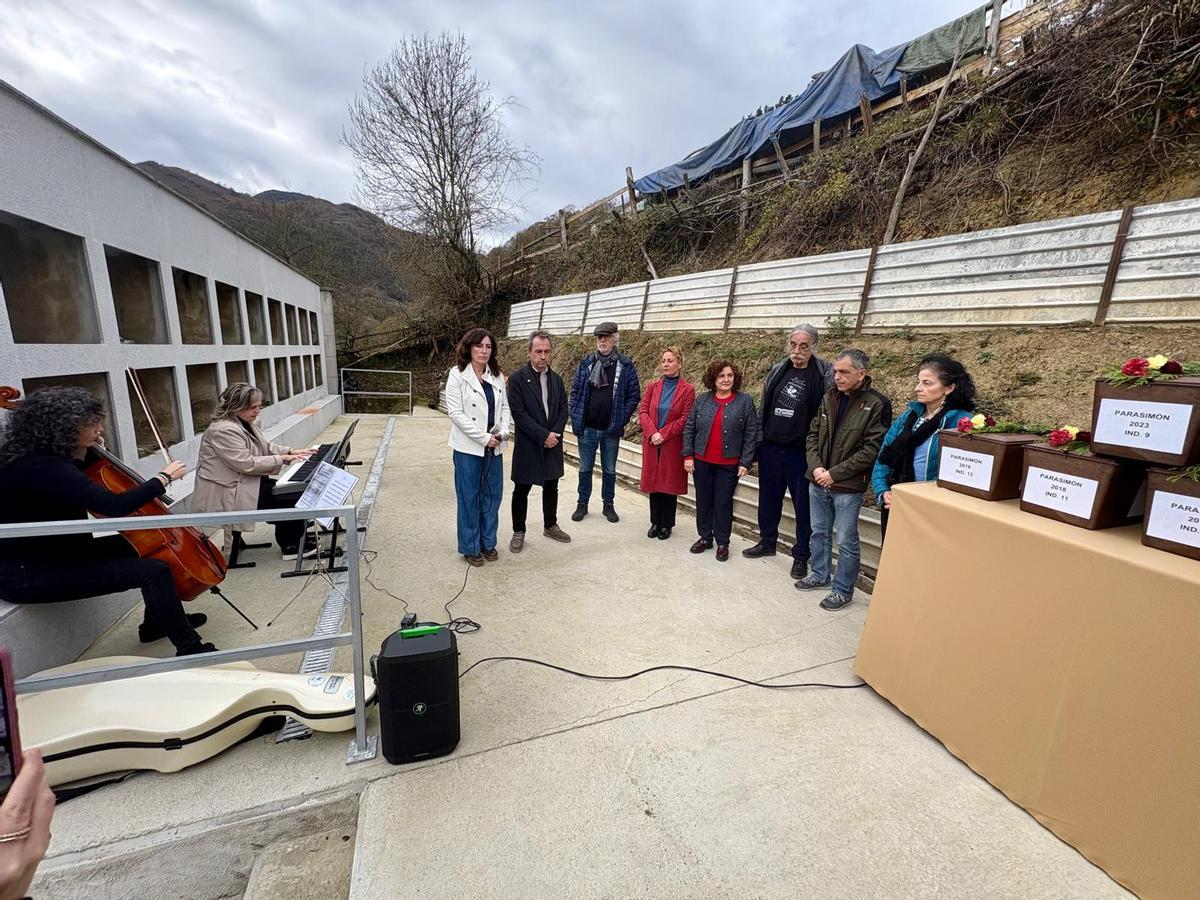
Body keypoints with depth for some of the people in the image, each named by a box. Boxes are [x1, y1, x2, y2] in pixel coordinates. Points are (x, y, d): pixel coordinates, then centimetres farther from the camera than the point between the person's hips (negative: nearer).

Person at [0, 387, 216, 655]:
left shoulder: (41, 457, 2)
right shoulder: (40, 468, -28)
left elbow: (78, 486, 22)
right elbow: (114, 505, -37)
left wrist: (80, 455, 5)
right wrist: (164, 478, -24)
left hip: (54, 553, 11)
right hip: (29, 575, -11)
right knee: (155, 571, -20)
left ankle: (157, 622, 29)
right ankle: (190, 648, -8)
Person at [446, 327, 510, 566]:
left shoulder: (497, 376, 9)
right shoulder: (457, 375, -7)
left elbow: (505, 407, 11)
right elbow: (456, 413, -13)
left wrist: (503, 432, -7)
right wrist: (483, 437, -15)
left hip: (494, 446, 5)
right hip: (468, 447, -5)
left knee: (492, 495, 11)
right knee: (469, 498, 5)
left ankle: (488, 542, 26)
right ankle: (470, 547, 19)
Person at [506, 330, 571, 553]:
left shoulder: (556, 379, 8)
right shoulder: (517, 378, -9)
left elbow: (563, 409, 7)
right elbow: (518, 413, -15)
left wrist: (555, 434, -8)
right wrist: (543, 435, -17)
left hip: (553, 443, 5)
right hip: (527, 445, -5)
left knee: (551, 487, 16)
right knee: (521, 490, 6)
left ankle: (550, 526, 32)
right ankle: (518, 532, 21)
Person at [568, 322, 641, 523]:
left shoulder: (626, 365, -3)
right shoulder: (586, 363, 3)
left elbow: (634, 395, -1)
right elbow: (575, 390, 6)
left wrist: (622, 419, -6)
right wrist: (575, 417, -2)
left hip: (611, 429, -1)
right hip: (587, 427, 1)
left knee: (609, 470, 13)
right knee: (585, 468, 12)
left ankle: (609, 505, 27)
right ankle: (582, 504, 26)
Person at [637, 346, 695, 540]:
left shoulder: (687, 389, -4)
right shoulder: (652, 386, 6)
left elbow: (685, 419, -9)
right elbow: (643, 411, 0)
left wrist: (663, 434, -14)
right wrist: (652, 433, -15)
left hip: (673, 445, -3)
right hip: (651, 443, 3)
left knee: (670, 483, 5)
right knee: (653, 481, 9)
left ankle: (667, 524, 19)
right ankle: (655, 522, 23)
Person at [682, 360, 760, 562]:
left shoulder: (745, 401, -3)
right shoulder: (702, 400, 3)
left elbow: (751, 434, -4)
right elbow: (689, 429, 5)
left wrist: (745, 462, -8)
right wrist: (688, 455, -1)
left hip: (729, 464, -2)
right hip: (702, 461, 3)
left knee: (723, 503, 4)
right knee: (703, 501, 11)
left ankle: (722, 543, 19)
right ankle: (705, 537, 27)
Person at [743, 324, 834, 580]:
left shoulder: (825, 374, -7)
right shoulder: (777, 370, 7)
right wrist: (759, 439, 12)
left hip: (800, 452, -4)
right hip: (770, 448, 5)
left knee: (803, 504, 6)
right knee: (768, 498, 16)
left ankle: (801, 555, 20)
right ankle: (767, 542, 34)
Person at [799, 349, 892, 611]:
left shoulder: (877, 404, -11)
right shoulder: (829, 398, 5)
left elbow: (872, 450, -15)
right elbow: (813, 435, 9)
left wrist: (834, 473, -16)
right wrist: (816, 467, -6)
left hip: (848, 486, -6)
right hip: (819, 481, 6)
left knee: (846, 541, 6)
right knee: (819, 532, 19)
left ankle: (843, 590, 23)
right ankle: (820, 575, 38)